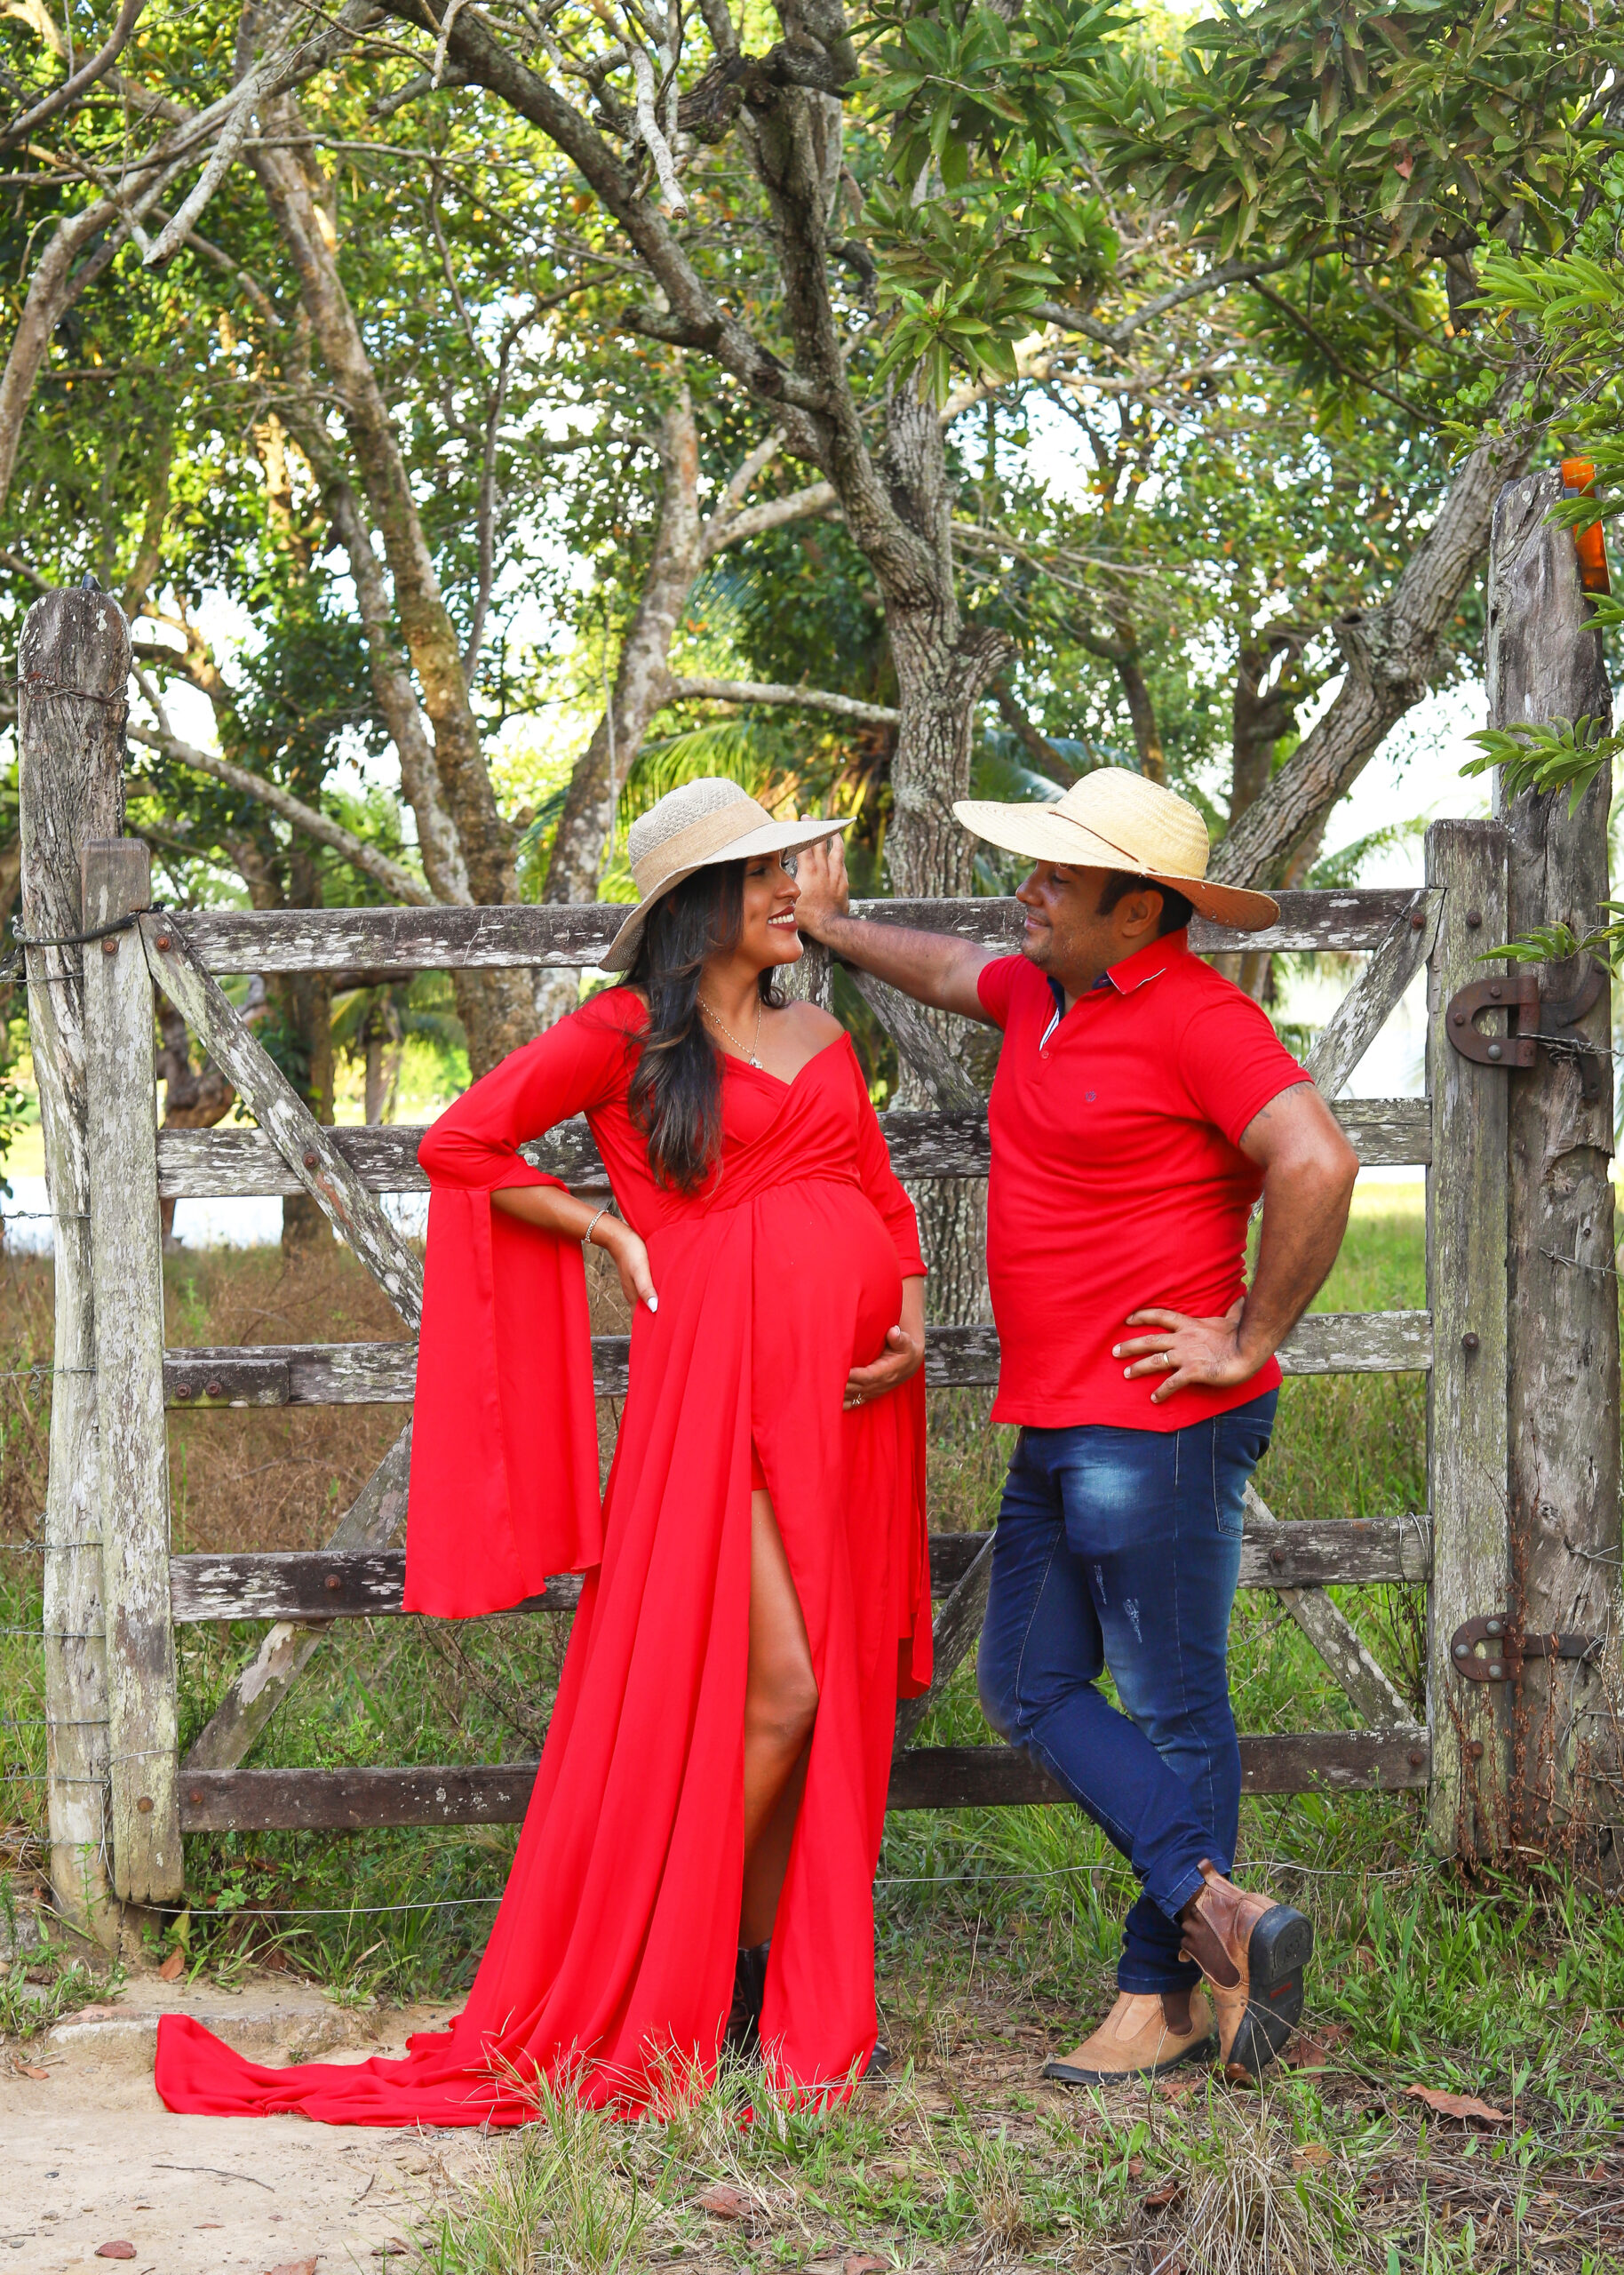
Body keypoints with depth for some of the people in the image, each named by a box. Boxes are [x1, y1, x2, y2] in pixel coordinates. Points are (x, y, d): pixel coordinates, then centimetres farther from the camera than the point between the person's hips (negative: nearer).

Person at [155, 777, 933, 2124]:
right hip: (716, 1380, -6)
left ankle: (781, 1994, 19)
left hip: (848, 1392, 6)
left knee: (828, 1702, 7)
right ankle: (667, 1995, 3)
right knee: (776, 1689, -12)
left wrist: (913, 1320, 2)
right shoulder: (628, 1033, 2)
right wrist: (610, 1231, -1)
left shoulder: (821, 1037, 19)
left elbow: (883, 1194, 19)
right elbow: (460, 1145, 1)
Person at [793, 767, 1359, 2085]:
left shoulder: (1199, 1018, -15)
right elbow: (956, 973, 35)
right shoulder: (1042, 991, 12)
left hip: (1158, 1427, -10)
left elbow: (1319, 1164, -27)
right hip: (1059, 1424, 10)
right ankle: (1218, 1907, 6)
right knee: (1031, 1689, 9)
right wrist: (835, 929, 45)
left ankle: (1165, 1998, 10)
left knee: (1173, 1709, 1)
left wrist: (1250, 1338, -20)